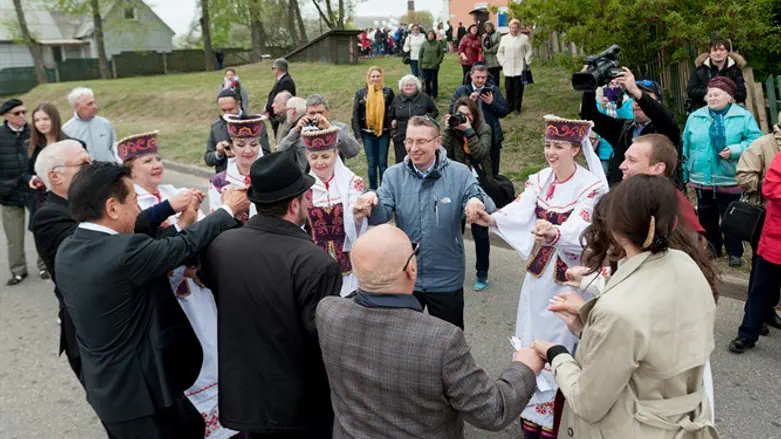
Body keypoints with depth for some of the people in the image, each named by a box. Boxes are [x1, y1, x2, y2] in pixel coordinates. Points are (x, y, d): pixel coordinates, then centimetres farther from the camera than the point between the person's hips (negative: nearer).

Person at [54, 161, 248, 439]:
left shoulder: (67, 250, -1)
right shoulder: (125, 251, -28)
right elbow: (187, 245, -15)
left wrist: (182, 225, 8)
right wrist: (228, 209, -1)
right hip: (138, 388, -9)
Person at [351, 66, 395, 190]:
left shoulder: (388, 91, 0)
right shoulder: (361, 92, 0)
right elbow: (355, 114, 1)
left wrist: (393, 128, -5)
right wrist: (358, 133, -3)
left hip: (384, 132, -1)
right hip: (367, 133, 1)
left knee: (382, 162, 4)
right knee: (371, 163, 7)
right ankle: (373, 190, 18)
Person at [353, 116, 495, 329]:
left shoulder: (460, 173, -10)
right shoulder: (394, 175, -5)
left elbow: (484, 206, -17)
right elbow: (381, 216, -13)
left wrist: (478, 203, -41)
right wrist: (372, 202, -36)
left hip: (447, 279, -1)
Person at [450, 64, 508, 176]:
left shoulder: (494, 90, 5)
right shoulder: (461, 91, 0)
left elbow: (504, 112, 2)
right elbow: (452, 111, -10)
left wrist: (492, 103, -14)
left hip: (492, 138, 2)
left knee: (493, 173, 12)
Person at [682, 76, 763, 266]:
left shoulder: (743, 116, -4)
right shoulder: (695, 117, 6)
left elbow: (755, 140, -9)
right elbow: (686, 147, 8)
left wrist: (735, 150, -23)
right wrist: (685, 172, 7)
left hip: (729, 180, -4)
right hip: (701, 179, 4)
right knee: (706, 218, 15)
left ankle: (735, 252, 21)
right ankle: (713, 248, 33)